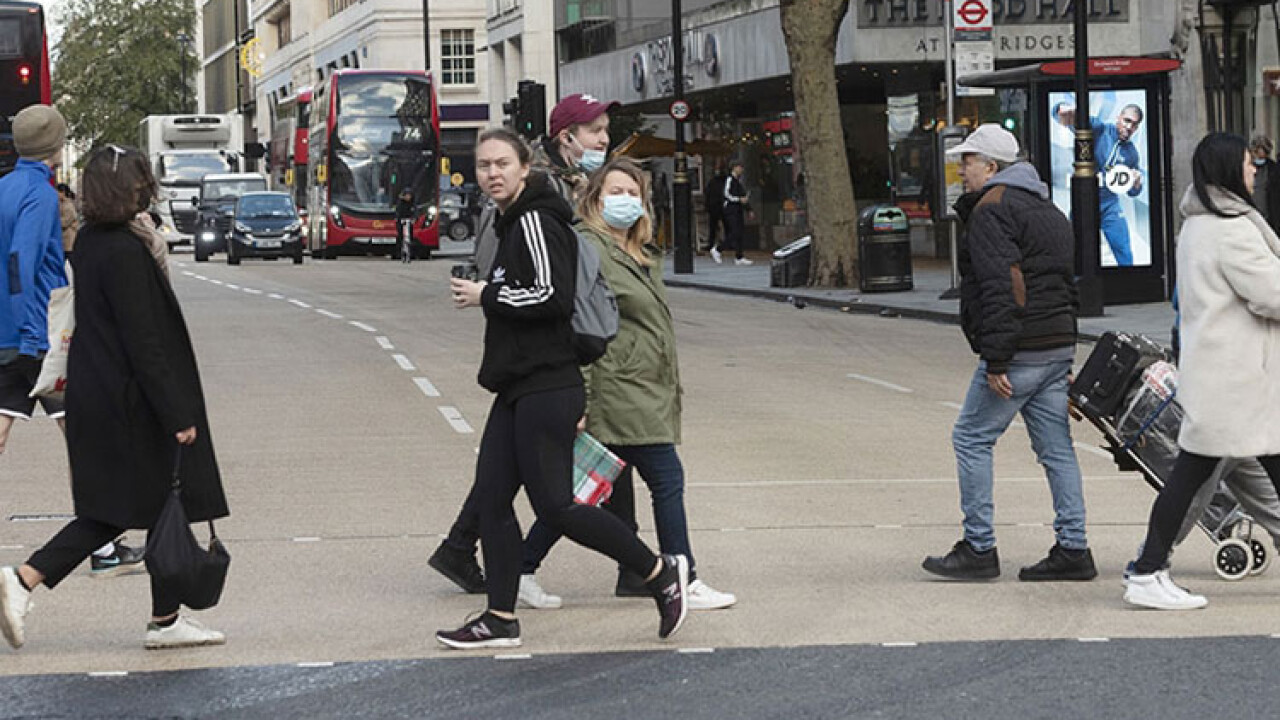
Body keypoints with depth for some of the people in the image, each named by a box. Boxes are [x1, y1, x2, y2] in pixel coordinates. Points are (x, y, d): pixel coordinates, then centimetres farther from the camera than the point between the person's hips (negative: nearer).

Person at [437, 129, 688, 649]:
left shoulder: (536, 221, -12)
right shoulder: (512, 224, 19)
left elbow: (554, 296, -23)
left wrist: (485, 297, -12)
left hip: (546, 389, -10)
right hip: (518, 391, 10)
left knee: (554, 504, -9)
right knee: (490, 498, 6)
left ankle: (661, 572, 2)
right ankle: (501, 619, 10)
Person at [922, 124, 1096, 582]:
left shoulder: (992, 210, -11)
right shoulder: (1047, 210, 20)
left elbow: (1001, 289, -20)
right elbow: (1067, 285, 22)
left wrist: (996, 362, -21)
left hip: (1019, 351, -9)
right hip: (1058, 346, 9)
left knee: (972, 439, 0)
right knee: (1055, 447, 9)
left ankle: (978, 549, 1)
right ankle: (1073, 551, 8)